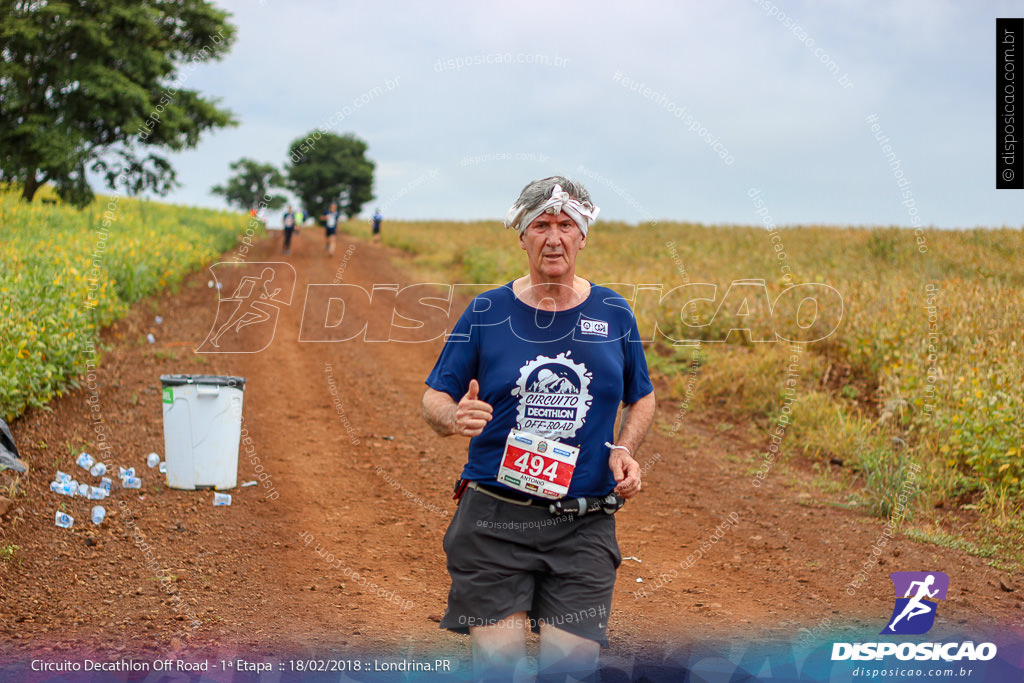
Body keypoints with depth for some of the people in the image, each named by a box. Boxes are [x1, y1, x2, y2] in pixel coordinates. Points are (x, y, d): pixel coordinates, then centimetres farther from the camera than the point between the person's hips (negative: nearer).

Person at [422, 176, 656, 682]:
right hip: (495, 520, -1)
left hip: (583, 527, 1)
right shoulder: (486, 311, 1)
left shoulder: (612, 313, 6)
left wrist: (625, 449, -2)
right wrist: (455, 417, -18)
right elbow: (433, 399, 5)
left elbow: (641, 398, 18)